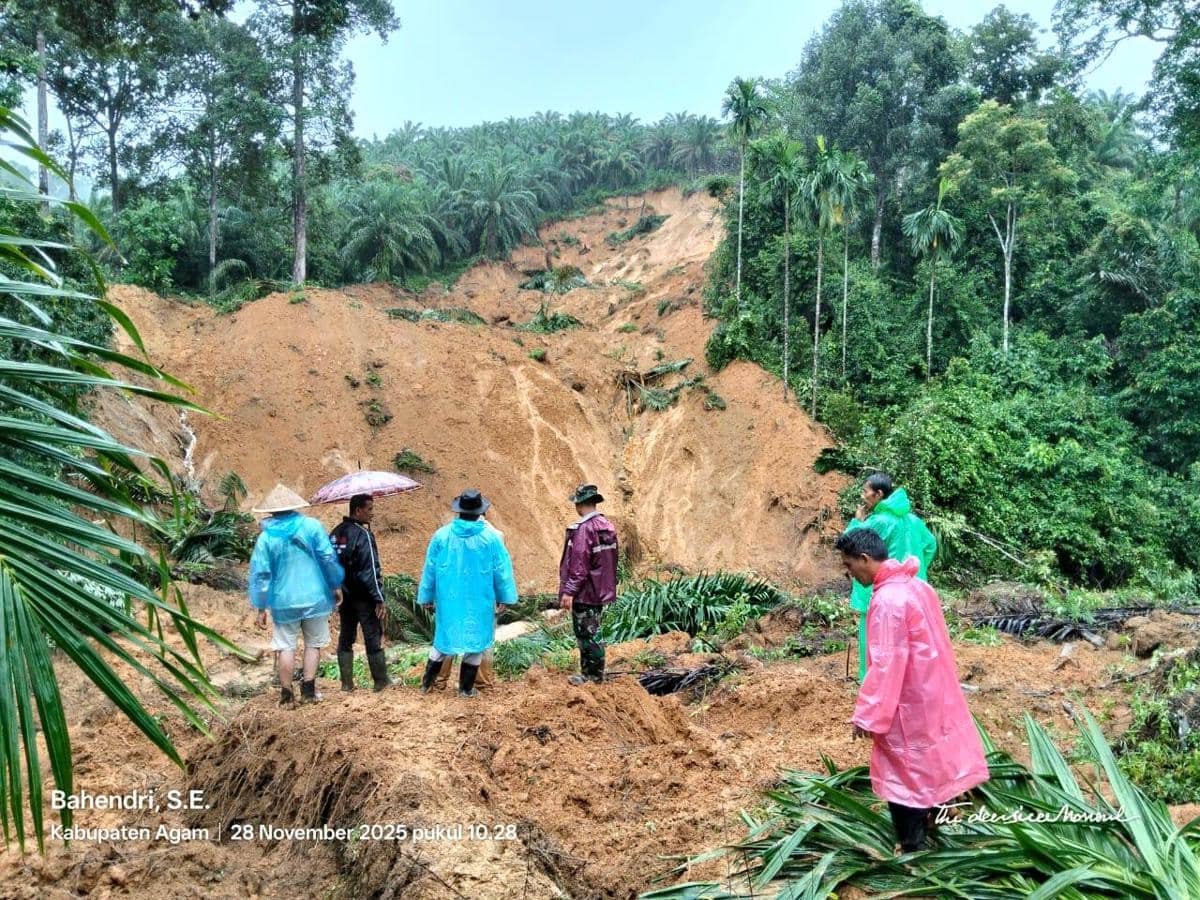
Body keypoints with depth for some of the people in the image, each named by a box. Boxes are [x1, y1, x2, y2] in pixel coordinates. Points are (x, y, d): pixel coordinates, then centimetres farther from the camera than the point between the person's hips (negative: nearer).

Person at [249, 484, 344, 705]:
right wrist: (336, 586, 5)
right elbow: (328, 558, -6)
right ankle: (308, 690, 10)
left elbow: (259, 573, -2)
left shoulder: (266, 537, -2)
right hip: (314, 598, 0)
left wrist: (261, 608, 4)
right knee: (313, 643, 12)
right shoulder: (312, 526, -4)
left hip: (283, 602, 0)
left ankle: (286, 693, 11)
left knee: (286, 647, 10)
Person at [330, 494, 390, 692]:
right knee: (373, 638, 2)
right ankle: (381, 681, 10)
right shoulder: (363, 534, -17)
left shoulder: (335, 533, 7)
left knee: (345, 638, 12)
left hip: (343, 596, 7)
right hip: (363, 598, -7)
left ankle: (346, 683, 16)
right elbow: (370, 570, -21)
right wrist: (379, 599, -17)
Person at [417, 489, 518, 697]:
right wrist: (504, 596, 6)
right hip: (478, 600, -2)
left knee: (444, 636, 18)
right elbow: (502, 569, -5)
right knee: (475, 639, 9)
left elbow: (430, 568, 2)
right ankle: (466, 687, 14)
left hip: (449, 599, 2)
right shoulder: (491, 537, -11)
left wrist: (426, 596, 13)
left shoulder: (442, 535, -6)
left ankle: (427, 682, 24)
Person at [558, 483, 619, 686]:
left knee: (586, 634, 2)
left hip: (585, 593, -9)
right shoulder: (607, 526, 8)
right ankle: (590, 673, 26)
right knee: (593, 633, 17)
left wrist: (569, 591, -19)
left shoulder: (583, 528, -19)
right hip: (602, 591, 9)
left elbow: (579, 563, -23)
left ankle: (592, 675, 9)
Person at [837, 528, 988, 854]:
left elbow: (886, 664, -26)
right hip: (933, 691, 9)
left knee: (903, 776, 5)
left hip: (909, 702, -9)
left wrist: (867, 716, -20)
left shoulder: (887, 600, -25)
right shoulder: (916, 584, 4)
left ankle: (912, 850, 15)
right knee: (928, 764, 22)